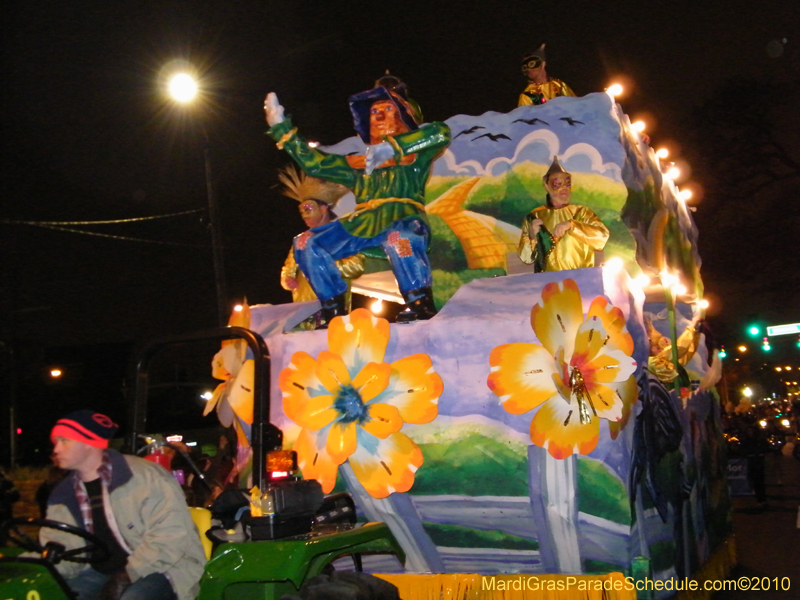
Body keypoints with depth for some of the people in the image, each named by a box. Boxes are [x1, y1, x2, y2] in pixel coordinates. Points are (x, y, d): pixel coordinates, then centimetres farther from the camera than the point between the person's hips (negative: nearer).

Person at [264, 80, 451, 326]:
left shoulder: (416, 153, 16)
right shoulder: (358, 165, 29)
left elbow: (441, 133, -5)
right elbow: (314, 163, 25)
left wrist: (392, 147, -14)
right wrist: (281, 129, 23)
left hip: (404, 220, -5)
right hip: (362, 224, 5)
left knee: (398, 239, -40)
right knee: (306, 242, -9)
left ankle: (421, 306, -25)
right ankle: (334, 310, -6)